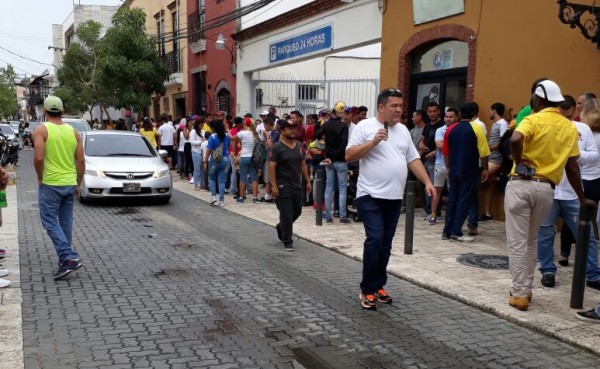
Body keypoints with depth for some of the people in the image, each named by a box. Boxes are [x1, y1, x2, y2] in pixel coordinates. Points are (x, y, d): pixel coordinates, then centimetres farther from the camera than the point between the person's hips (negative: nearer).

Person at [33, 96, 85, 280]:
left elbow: (38, 158, -19)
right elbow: (81, 161, 5)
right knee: (66, 222, 14)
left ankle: (69, 258, -12)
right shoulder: (73, 131, 6)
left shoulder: (41, 129, -9)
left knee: (50, 222, 0)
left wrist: (40, 177, -3)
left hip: (50, 184, -5)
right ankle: (65, 259, 21)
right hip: (70, 184, 5)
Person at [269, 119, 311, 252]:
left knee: (297, 212, 16)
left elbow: (303, 165, 15)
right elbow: (271, 167, -13)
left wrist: (308, 181, 10)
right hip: (283, 187, -6)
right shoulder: (277, 147, -9)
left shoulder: (299, 146, 10)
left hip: (297, 185, 7)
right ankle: (287, 241, 9)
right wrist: (274, 186, -19)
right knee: (287, 215, -3)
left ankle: (281, 227, 41)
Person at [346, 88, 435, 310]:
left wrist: (427, 182, 3)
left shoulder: (403, 130, 14)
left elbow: (413, 159, 14)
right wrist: (372, 142, -19)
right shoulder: (365, 126, -4)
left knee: (386, 243, 10)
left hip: (394, 197, 6)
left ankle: (378, 286, 22)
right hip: (370, 196, -6)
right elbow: (349, 156, -9)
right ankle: (367, 290, 1)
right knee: (374, 240, -12)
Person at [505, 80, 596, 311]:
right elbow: (572, 166, 10)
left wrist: (519, 163, -9)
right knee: (530, 240, 20)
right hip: (546, 189, 5)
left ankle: (519, 294, 3)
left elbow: (515, 140, -26)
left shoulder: (533, 120, -4)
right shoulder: (570, 127, 10)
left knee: (517, 242, 2)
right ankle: (526, 288, 24)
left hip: (522, 184, -5)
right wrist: (582, 198, 17)